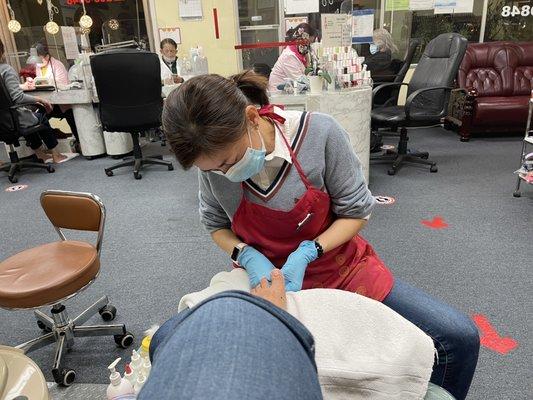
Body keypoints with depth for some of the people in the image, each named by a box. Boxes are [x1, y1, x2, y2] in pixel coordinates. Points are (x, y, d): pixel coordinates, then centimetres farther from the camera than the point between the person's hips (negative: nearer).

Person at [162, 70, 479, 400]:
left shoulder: (319, 133, -23)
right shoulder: (213, 159, -14)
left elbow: (357, 210, -10)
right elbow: (216, 224, 2)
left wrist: (307, 253, -24)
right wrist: (246, 256, -18)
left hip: (340, 270, -1)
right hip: (268, 280, 2)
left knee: (460, 339, -6)